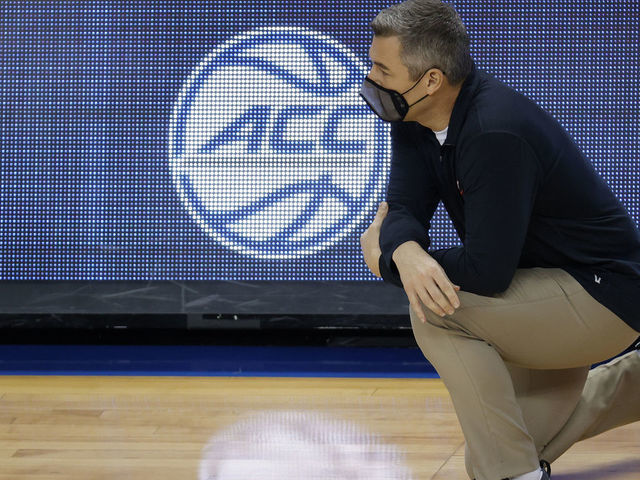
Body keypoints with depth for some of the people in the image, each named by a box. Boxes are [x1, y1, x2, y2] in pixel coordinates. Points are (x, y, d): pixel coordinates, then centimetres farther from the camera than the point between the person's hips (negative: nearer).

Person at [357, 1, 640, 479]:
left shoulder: (496, 134, -31)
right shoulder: (414, 117, -4)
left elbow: (488, 271, -32)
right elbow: (402, 208, -8)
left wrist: (381, 259, -20)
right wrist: (406, 252, -32)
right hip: (549, 287, 10)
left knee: (439, 311, -28)